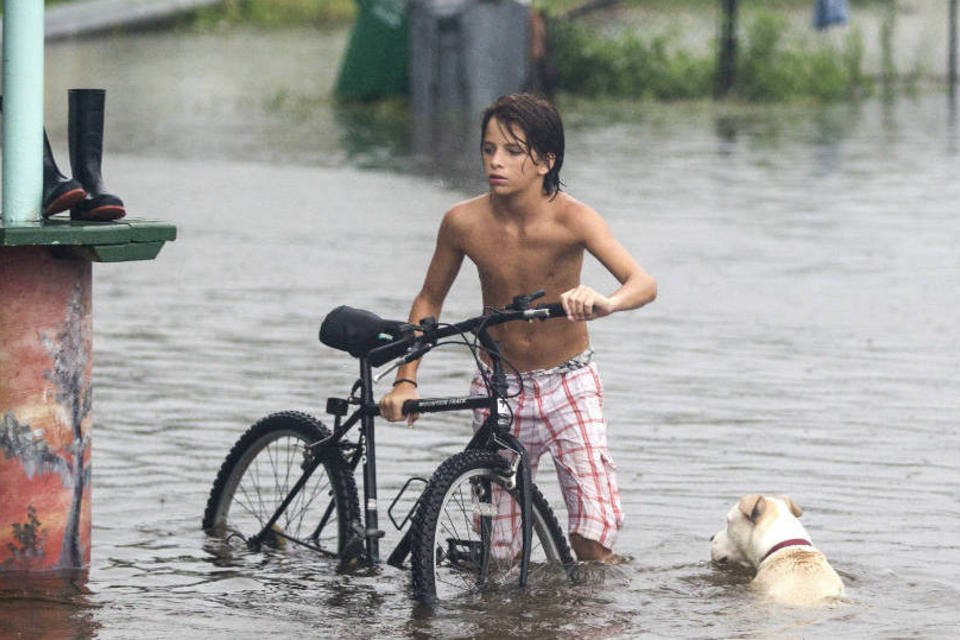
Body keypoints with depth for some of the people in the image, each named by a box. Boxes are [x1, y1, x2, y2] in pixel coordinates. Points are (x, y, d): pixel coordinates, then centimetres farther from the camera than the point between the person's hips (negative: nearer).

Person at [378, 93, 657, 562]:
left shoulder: (572, 219, -20)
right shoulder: (463, 222, -12)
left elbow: (643, 284, -32)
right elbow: (429, 300, 4)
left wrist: (605, 304, -55)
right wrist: (405, 380, -6)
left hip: (569, 386, -2)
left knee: (592, 541, -12)